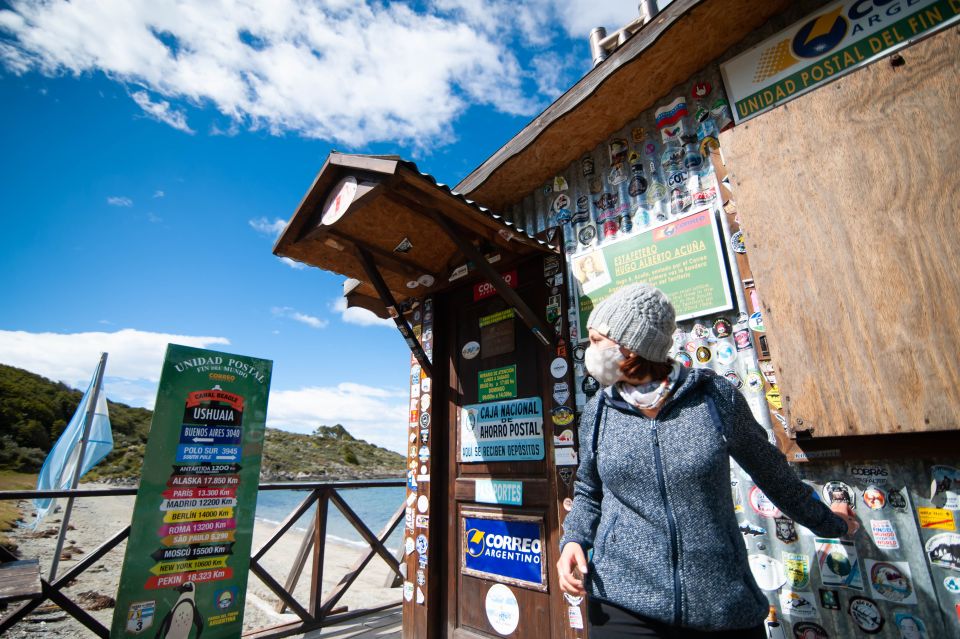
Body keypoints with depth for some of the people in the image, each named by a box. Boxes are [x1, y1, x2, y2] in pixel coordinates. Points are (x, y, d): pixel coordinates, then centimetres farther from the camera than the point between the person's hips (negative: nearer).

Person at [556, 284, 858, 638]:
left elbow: (770, 470, 8)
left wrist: (827, 522, 21)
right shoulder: (597, 412, -2)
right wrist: (573, 541, -6)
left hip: (726, 609, 0)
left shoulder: (716, 396, -8)